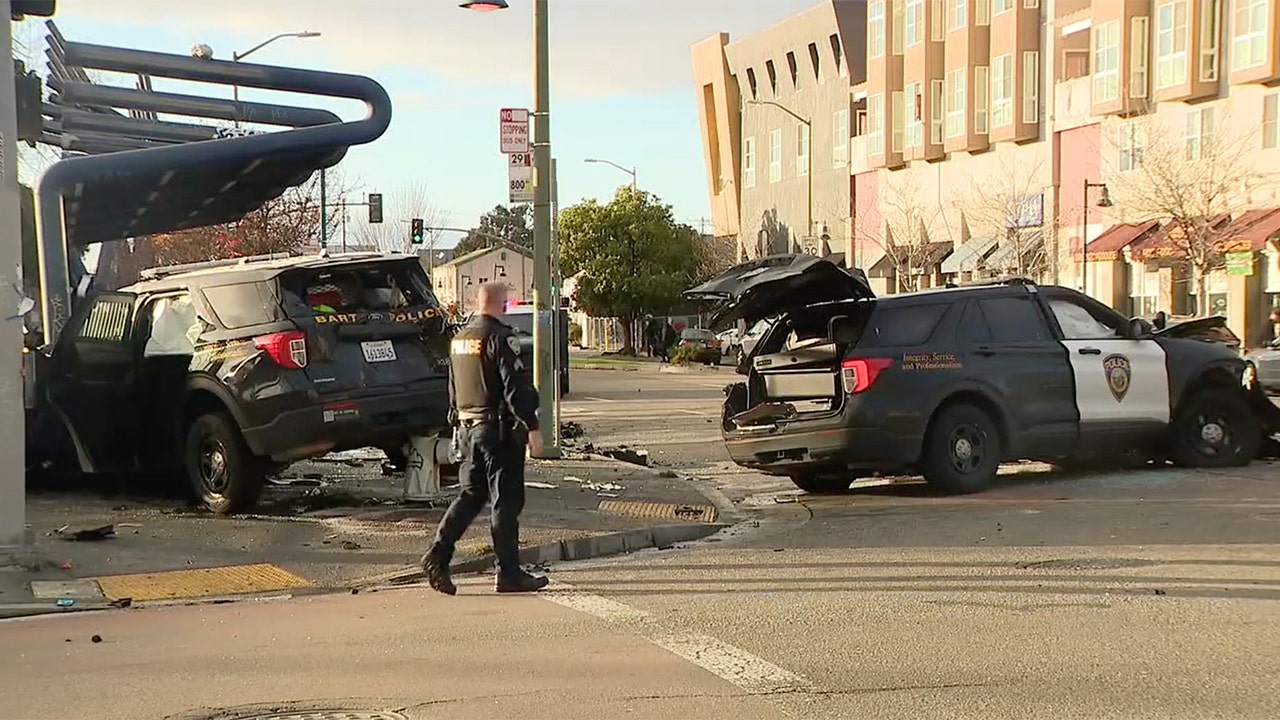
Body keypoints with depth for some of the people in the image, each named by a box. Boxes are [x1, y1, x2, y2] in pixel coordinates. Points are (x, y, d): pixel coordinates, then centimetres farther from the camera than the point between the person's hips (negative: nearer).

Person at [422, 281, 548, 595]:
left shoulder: (459, 338, 13)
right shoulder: (500, 338, -14)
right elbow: (516, 386, -19)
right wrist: (532, 427, -17)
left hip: (467, 427, 8)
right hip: (499, 429, -8)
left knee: (471, 495, 14)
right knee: (506, 500, -1)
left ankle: (438, 555, 3)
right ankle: (509, 573, 3)